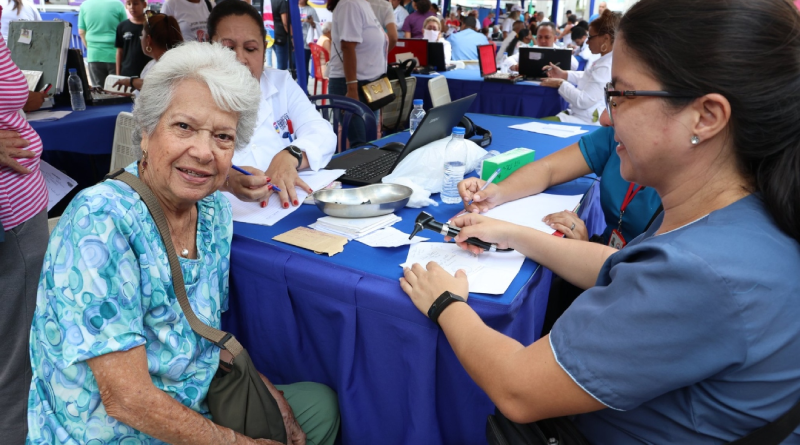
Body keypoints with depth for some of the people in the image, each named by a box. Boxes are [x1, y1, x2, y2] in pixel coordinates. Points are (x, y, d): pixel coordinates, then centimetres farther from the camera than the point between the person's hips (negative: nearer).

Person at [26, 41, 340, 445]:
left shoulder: (214, 209, -4)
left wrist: (272, 396, -3)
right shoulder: (100, 222, -25)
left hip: (196, 411, 7)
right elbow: (126, 399, -25)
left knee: (320, 403, 13)